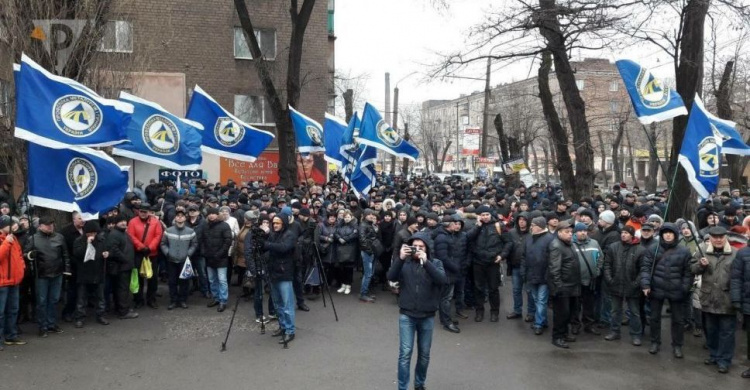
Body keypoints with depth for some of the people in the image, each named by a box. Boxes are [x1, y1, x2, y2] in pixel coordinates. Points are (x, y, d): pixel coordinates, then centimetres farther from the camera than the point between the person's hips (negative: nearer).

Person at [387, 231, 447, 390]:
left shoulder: (435, 263, -2)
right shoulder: (405, 262, -1)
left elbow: (442, 280, -20)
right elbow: (391, 277, -15)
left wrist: (426, 262, -29)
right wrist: (400, 258, -28)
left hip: (427, 316, 1)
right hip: (406, 315, -1)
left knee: (424, 354, 14)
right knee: (405, 353, -4)